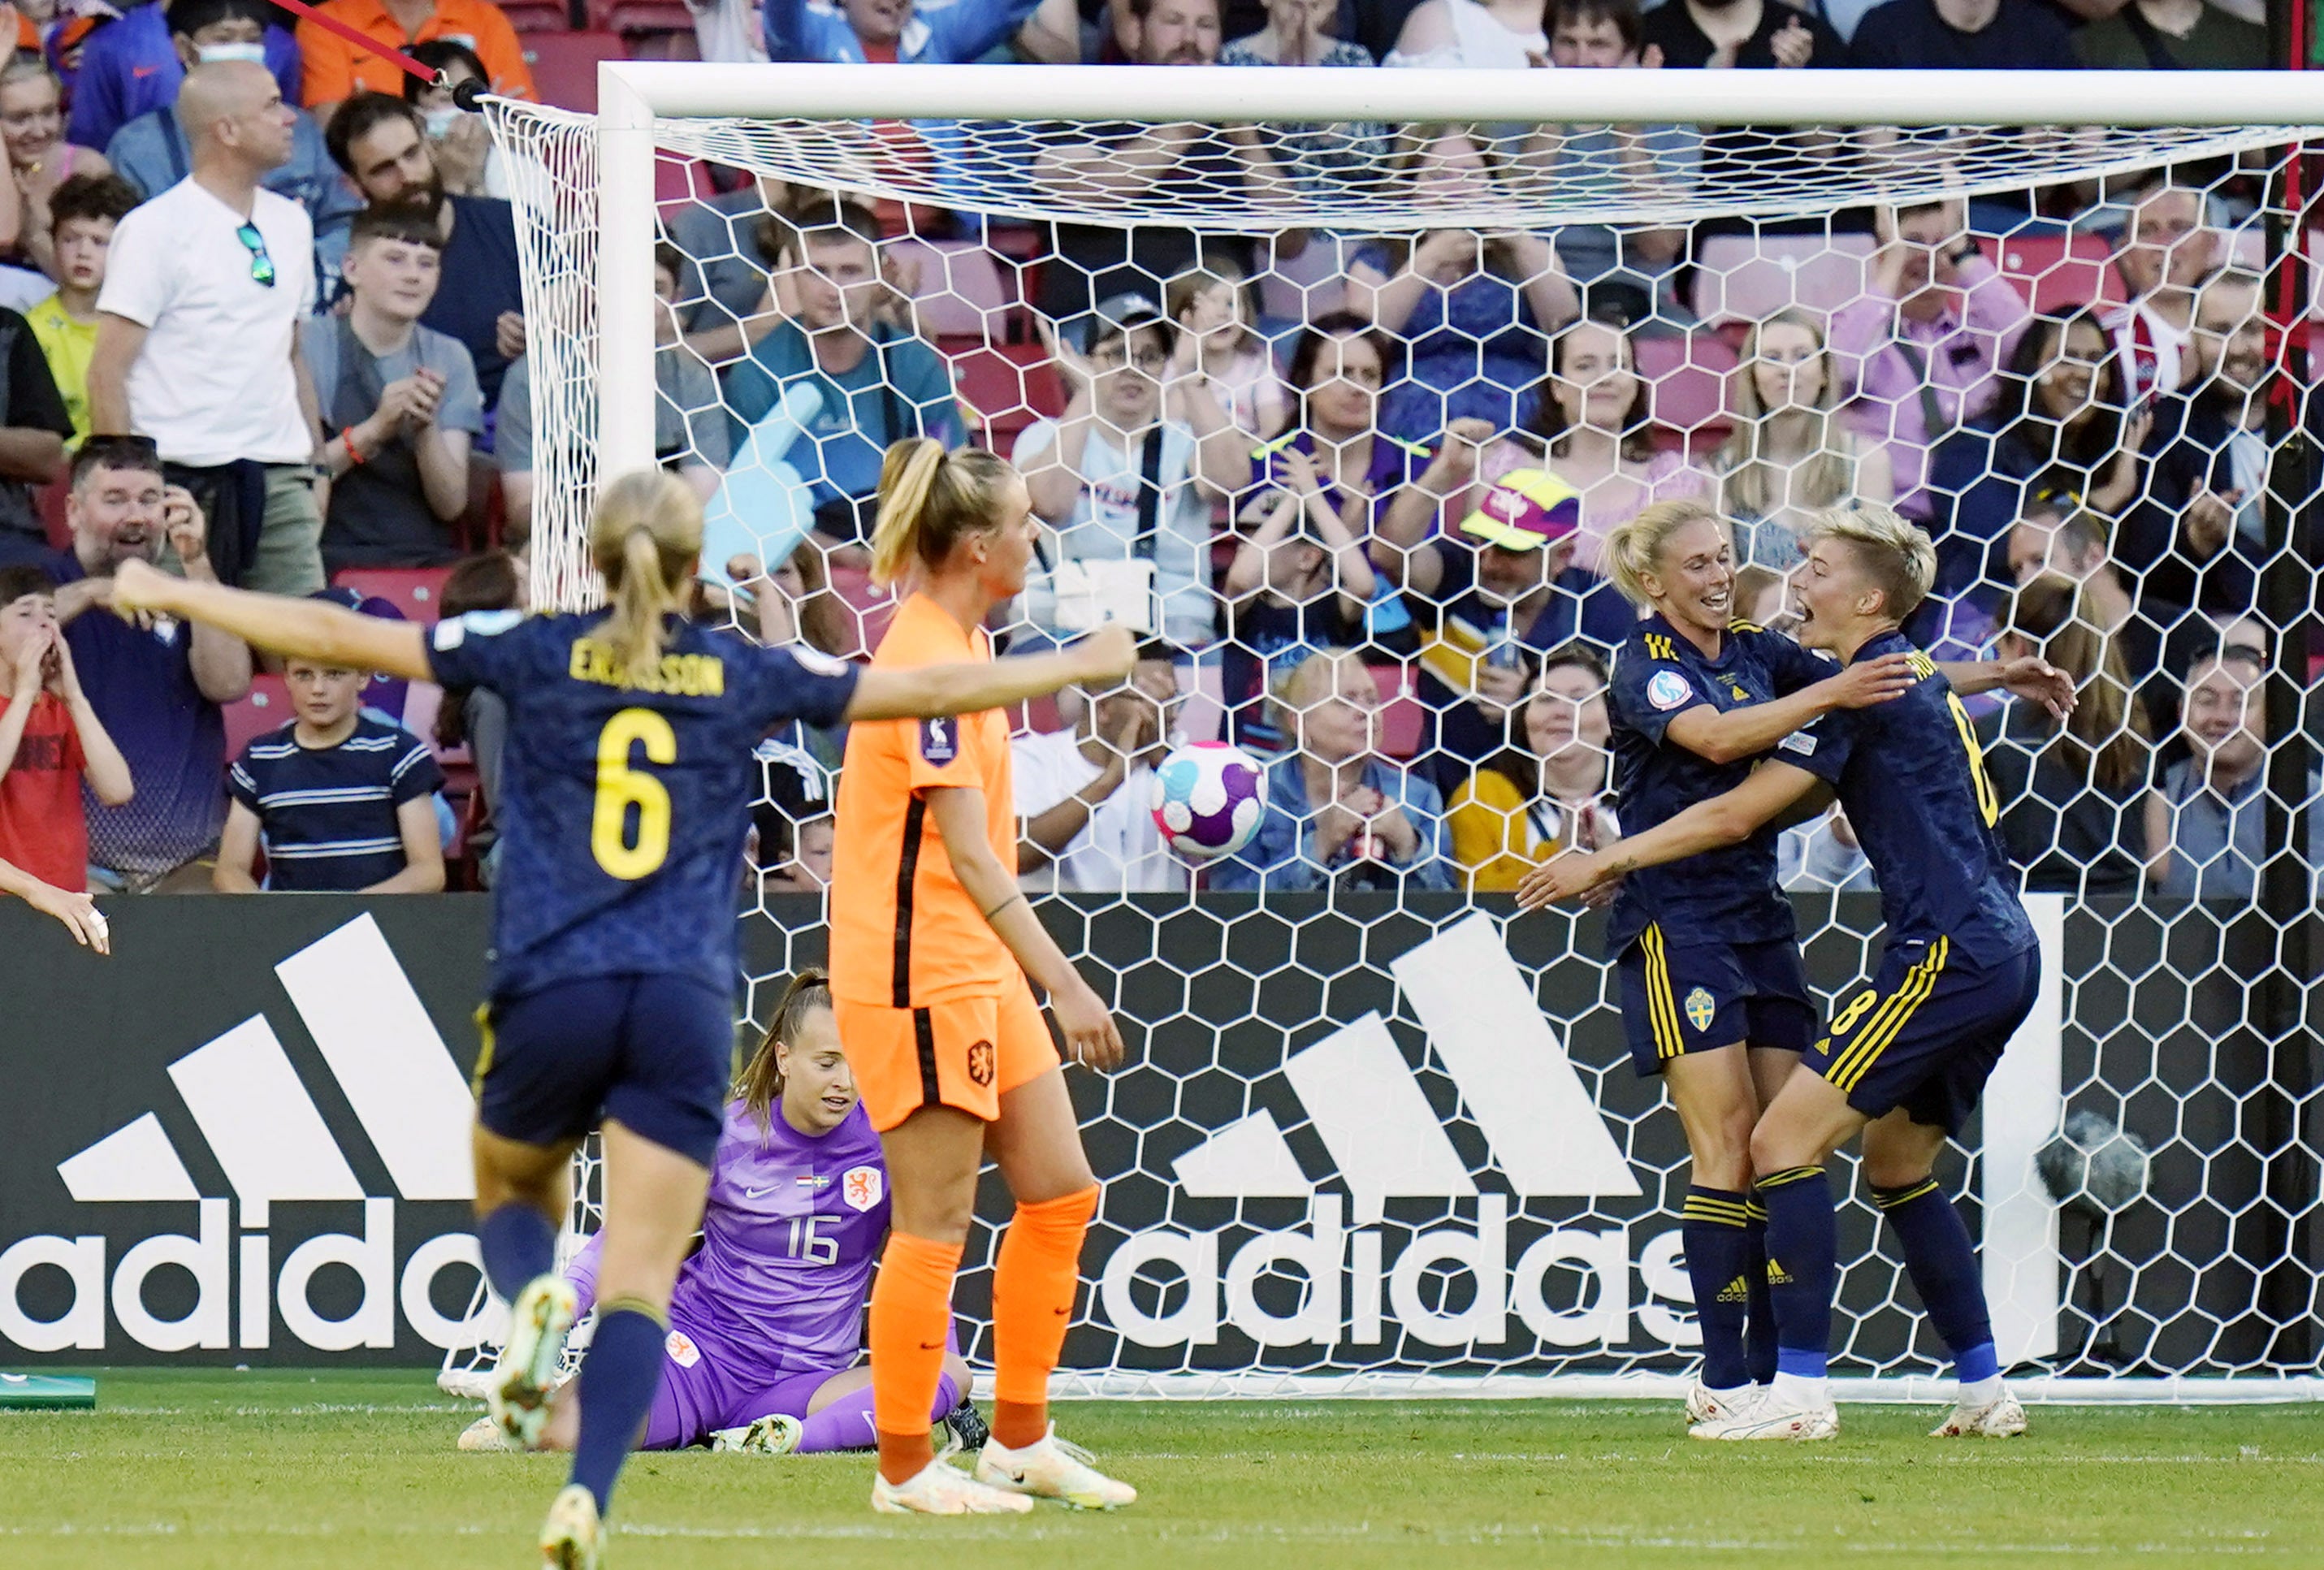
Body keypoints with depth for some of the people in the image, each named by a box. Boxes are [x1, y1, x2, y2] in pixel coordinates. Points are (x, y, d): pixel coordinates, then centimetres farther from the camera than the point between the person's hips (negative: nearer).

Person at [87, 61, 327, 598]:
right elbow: (108, 372, -8)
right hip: (188, 486, -6)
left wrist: (316, 467, 16)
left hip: (280, 479, 6)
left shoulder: (290, 224, 15)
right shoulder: (155, 230, -6)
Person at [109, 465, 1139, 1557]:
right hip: (687, 1007, 0)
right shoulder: (747, 679, 6)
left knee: (510, 1192, 27)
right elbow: (929, 691, 12)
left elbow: (336, 636, 4)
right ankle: (586, 1498, -24)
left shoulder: (536, 657, 3)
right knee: (639, 1289, -2)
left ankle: (534, 1300, -8)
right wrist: (1082, 667, 26)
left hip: (550, 995, 0)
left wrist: (174, 597, 14)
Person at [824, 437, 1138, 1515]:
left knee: (1059, 1193, 11)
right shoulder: (928, 662, -19)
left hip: (978, 969, 10)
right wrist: (1063, 984, -27)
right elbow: (969, 853, -24)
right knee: (935, 1225, -4)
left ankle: (1019, 1442, 20)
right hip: (917, 973, -10)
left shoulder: (959, 645, 12)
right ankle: (905, 1471, 5)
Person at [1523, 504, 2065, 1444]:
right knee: (1895, 1162, 22)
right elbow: (1798, 797, 28)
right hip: (2000, 954, 10)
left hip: (1949, 955, -10)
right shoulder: (1914, 679, 20)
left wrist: (1607, 862, -3)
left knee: (1785, 1138, -12)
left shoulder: (1871, 688, -10)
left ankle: (1799, 1391, -16)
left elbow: (1738, 813, -11)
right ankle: (1985, 1391, 20)